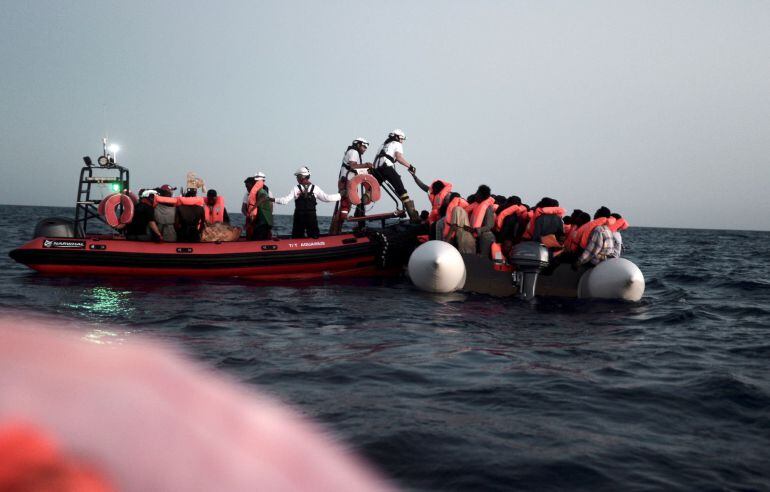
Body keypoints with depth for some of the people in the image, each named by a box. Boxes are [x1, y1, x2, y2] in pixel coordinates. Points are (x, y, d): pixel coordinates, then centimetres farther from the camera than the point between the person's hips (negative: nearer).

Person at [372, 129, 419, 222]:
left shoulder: (385, 144, 35)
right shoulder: (397, 144, 13)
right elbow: (399, 158, -6)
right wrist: (410, 166, -6)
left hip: (376, 167, 7)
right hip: (386, 166, -7)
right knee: (400, 189, -9)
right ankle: (413, 215, -15)